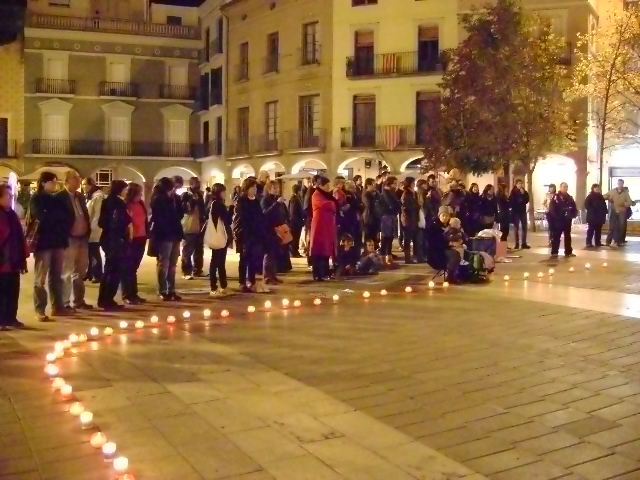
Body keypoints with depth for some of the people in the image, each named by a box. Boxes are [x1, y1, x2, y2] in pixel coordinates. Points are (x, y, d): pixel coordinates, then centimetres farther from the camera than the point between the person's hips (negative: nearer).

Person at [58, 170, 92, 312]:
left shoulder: (80, 196, 15)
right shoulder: (60, 197, -8)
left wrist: (88, 232, 8)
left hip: (82, 238, 8)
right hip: (69, 239, -8)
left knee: (80, 271, 14)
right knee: (67, 272, -3)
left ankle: (78, 301, 24)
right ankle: (65, 303, 3)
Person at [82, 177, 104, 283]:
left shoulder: (98, 196, -11)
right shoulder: (87, 196, 16)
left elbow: (97, 214, -16)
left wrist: (91, 228, -19)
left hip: (94, 231, -8)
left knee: (95, 253, -2)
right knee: (88, 252, 12)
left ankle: (98, 275, 5)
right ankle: (89, 273, 20)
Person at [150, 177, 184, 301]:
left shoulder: (173, 199, 12)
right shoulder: (158, 199, -7)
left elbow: (179, 214, 12)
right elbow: (160, 218, -10)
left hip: (174, 234, 7)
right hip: (164, 235, -7)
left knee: (172, 265, 9)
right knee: (164, 264, -2)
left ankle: (171, 290, 14)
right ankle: (163, 291, 2)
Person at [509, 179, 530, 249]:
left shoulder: (524, 192, 6)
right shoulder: (513, 192, -4)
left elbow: (526, 200, -5)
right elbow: (511, 202, -9)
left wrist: (523, 194, -13)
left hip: (523, 211, 3)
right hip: (515, 212, -3)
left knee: (524, 227, 2)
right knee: (516, 228, 1)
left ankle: (524, 243, 8)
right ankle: (517, 243, 5)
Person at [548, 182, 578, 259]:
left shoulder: (570, 198, 12)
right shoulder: (556, 197, -6)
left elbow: (574, 208, 13)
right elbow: (552, 209, -14)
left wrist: (573, 215, -4)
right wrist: (556, 216, -21)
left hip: (567, 220, 6)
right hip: (558, 220, -6)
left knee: (568, 236, 11)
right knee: (556, 236, -4)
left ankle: (568, 252, 19)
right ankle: (554, 252, -1)